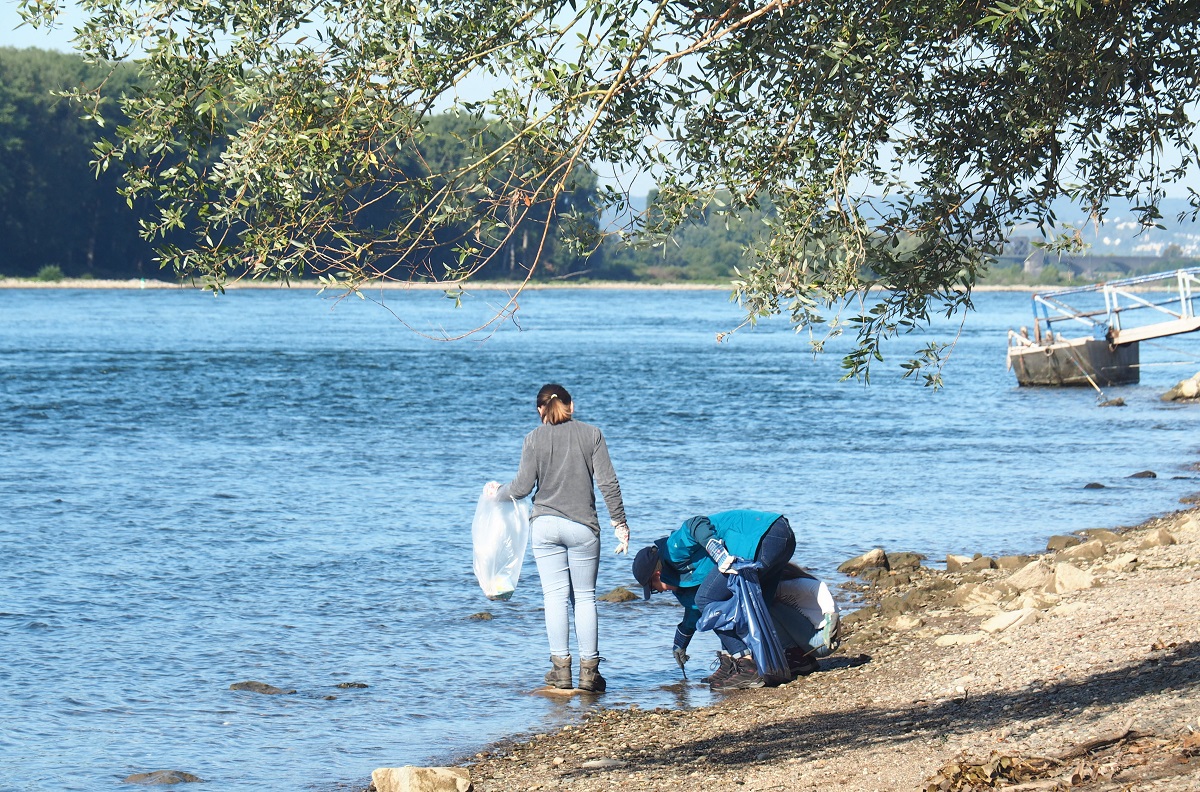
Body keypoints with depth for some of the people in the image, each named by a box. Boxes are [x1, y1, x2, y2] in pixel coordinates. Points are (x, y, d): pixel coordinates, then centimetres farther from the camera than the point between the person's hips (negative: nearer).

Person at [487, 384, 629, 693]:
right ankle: (589, 670, 3)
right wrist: (619, 523, 4)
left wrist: (498, 492, 19)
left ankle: (561, 667, 0)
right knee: (585, 597, 6)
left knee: (555, 595, 3)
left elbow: (522, 487, -1)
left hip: (545, 525, 0)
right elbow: (608, 483, -3)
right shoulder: (591, 435, 1)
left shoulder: (534, 439, 0)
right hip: (583, 527, 0)